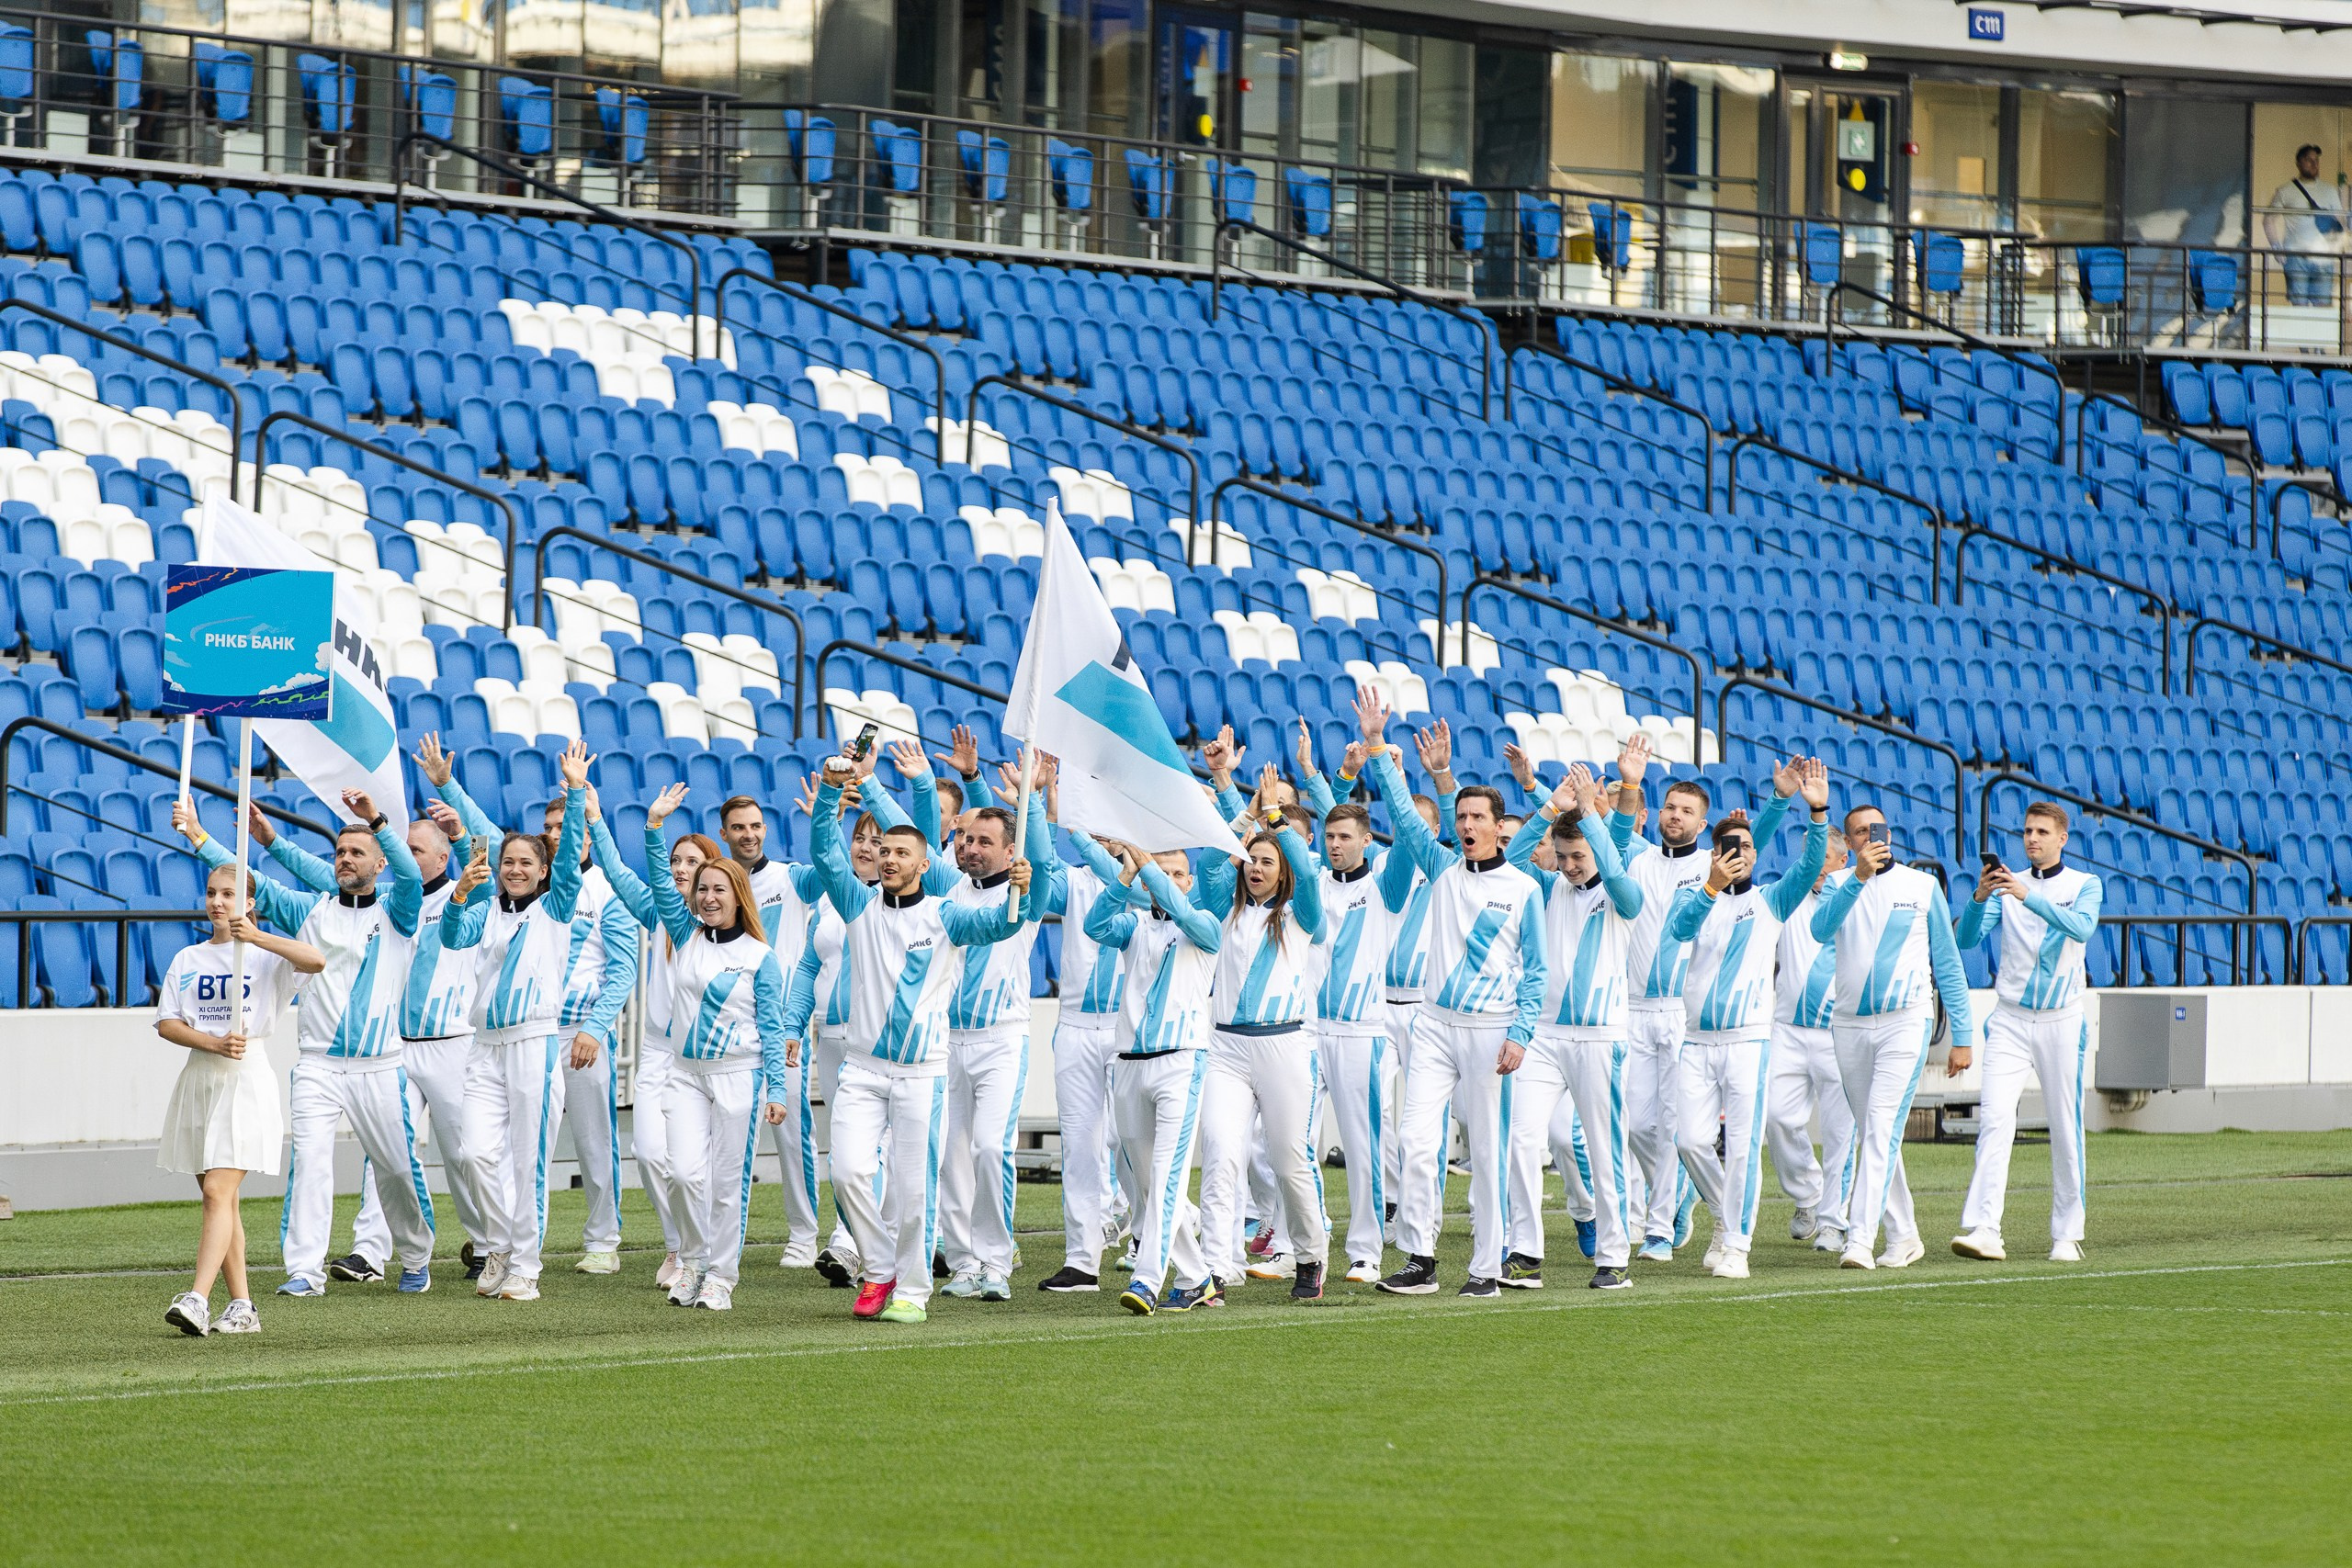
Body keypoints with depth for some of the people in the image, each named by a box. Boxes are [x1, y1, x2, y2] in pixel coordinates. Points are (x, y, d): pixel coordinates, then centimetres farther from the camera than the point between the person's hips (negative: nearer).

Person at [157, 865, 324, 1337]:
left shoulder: (267, 956, 1)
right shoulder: (187, 960, 13)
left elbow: (316, 960, -19)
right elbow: (167, 1023, 5)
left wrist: (255, 936, -23)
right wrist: (215, 1042, -11)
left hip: (246, 1080, -5)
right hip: (199, 1078, 5)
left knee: (218, 1190, -16)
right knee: (220, 1198, 6)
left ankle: (198, 1298, -24)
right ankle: (242, 1306, 10)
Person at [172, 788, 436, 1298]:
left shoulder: (396, 911, 5)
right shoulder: (311, 909, 12)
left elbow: (411, 876, -15)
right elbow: (252, 882, 5)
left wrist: (376, 820, -30)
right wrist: (197, 836, -6)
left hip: (379, 1068, -1)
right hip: (317, 1065, 1)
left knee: (399, 1167, 5)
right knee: (310, 1160, -13)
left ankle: (416, 1259, 26)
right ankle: (305, 1270, -15)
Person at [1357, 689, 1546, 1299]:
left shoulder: (1524, 888, 1)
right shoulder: (1443, 867, 10)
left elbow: (1534, 972, 1)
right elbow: (1402, 810, 6)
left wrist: (1520, 1034, -9)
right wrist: (1376, 746, -2)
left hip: (1492, 1029, -3)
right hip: (1435, 1022, 3)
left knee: (1487, 1150, 1)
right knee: (1418, 1141, -8)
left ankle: (1487, 1267, 6)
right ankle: (1419, 1260, -3)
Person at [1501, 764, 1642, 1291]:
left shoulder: (1622, 897, 0)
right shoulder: (1551, 888, 12)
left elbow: (1614, 871, -21)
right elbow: (1512, 856, 0)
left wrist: (1588, 809, -19)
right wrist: (1552, 807, -8)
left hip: (1599, 1038, -3)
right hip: (1545, 1034, 3)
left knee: (1605, 1148, 0)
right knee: (1525, 1135, -9)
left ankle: (1613, 1256, 9)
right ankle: (1525, 1255, -8)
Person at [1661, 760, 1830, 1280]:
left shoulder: (1770, 900, 9)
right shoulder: (1695, 898, 10)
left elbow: (1809, 867, -7)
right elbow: (1678, 929, -12)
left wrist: (1818, 813, -22)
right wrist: (1711, 887, -28)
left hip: (1749, 1038, -2)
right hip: (1697, 1041, 2)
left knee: (1742, 1145, -7)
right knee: (1692, 1139, -5)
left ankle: (1736, 1246, -2)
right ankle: (1727, 1218, 18)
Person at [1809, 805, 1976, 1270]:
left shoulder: (1923, 886, 6)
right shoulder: (1841, 889, 8)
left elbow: (1947, 963, 8)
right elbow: (1820, 929, -15)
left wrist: (1962, 1036, 4)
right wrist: (1859, 878, -28)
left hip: (1905, 1022, -3)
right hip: (1850, 1026, 3)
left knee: (1882, 1127, -16)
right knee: (1871, 1136, 9)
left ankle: (1860, 1239, -23)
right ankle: (1903, 1236, 20)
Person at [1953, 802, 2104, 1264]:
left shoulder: (2084, 885, 3)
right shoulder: (2007, 885, 10)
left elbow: (2082, 927, -18)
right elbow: (1968, 938, -2)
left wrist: (2029, 898, -30)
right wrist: (1980, 897, -21)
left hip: (2061, 1022, -1)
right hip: (2009, 1019, 1)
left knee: (2065, 1128, 2)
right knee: (1995, 1118, -14)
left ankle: (2067, 1234, 11)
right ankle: (1983, 1229, -23)